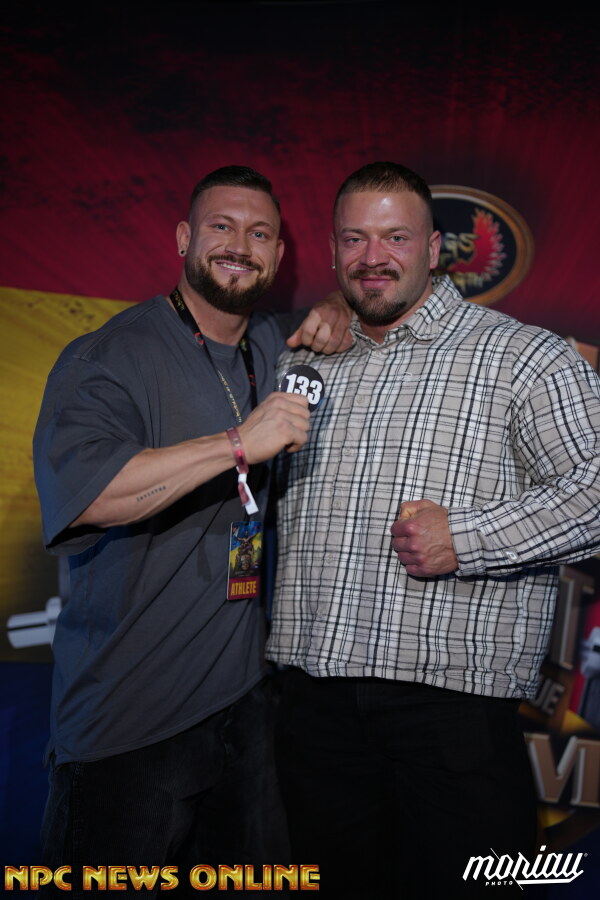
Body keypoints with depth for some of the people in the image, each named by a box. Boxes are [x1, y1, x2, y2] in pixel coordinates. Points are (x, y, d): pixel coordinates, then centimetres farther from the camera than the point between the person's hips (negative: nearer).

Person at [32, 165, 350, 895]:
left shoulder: (274, 349, 10)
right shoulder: (107, 358, -11)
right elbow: (78, 491, -28)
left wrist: (333, 314, 5)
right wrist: (238, 443, -30)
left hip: (246, 701, 6)